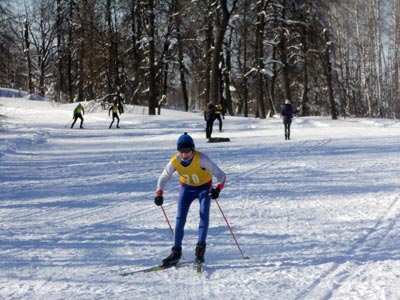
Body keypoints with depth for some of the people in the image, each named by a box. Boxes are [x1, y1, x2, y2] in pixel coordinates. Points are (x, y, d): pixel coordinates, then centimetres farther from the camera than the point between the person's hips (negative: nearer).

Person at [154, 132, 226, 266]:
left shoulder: (201, 159, -32)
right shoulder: (174, 161, -22)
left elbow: (220, 175, -33)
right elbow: (163, 178, -6)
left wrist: (217, 189, -51)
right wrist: (159, 194, -21)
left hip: (204, 187, -2)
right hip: (187, 188, 2)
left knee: (204, 214, -20)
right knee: (180, 218, -5)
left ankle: (200, 249, -14)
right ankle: (176, 252, 1)